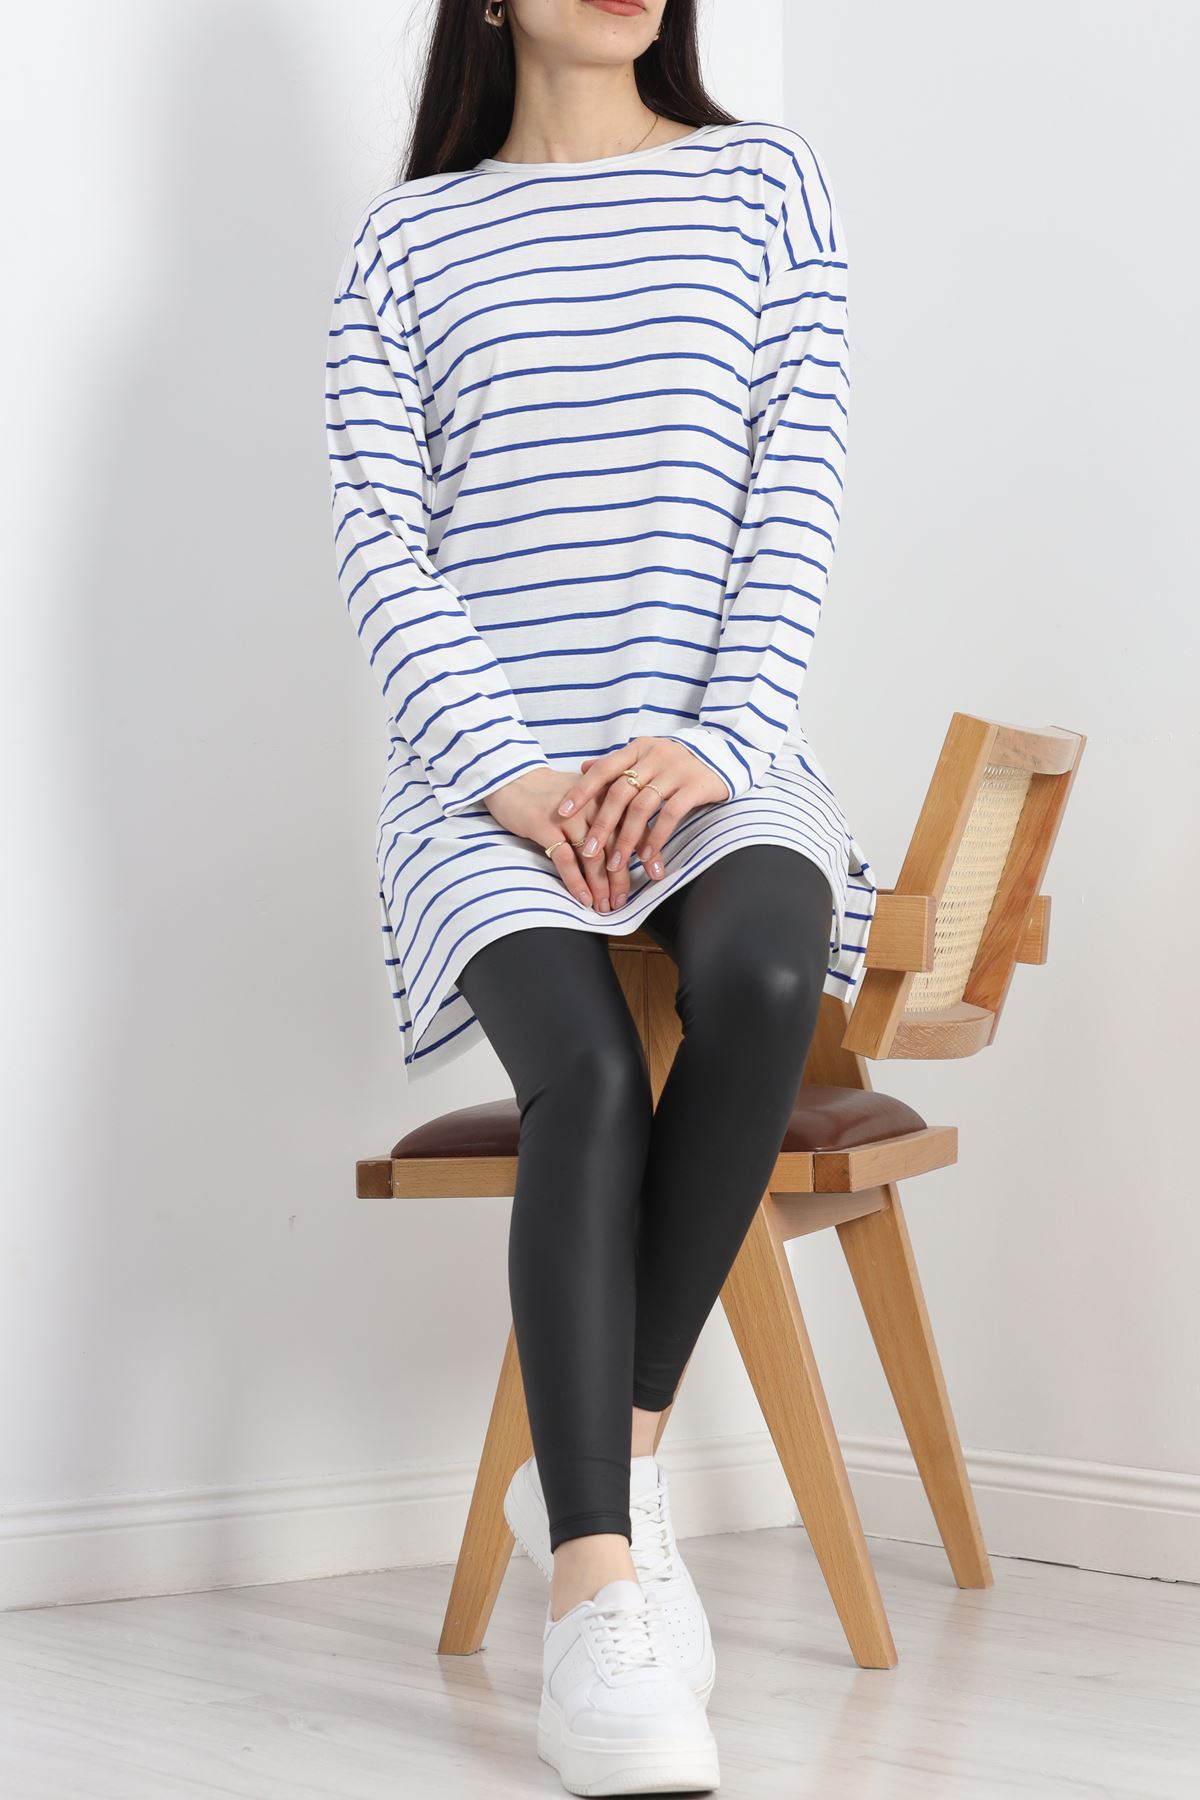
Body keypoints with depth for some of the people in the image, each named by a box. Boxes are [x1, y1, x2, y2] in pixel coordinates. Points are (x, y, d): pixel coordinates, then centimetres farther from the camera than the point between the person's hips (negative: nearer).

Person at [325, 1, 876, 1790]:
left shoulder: (768, 181, 14)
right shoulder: (407, 234, 13)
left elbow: (799, 490, 4)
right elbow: (381, 543, 2)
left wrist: (719, 739, -11)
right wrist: (510, 769, -13)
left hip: (715, 750, 1)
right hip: (487, 767, -1)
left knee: (762, 974, -33)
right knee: (587, 1070, -29)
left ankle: (601, 1456, -20)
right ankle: (596, 1595, -31)